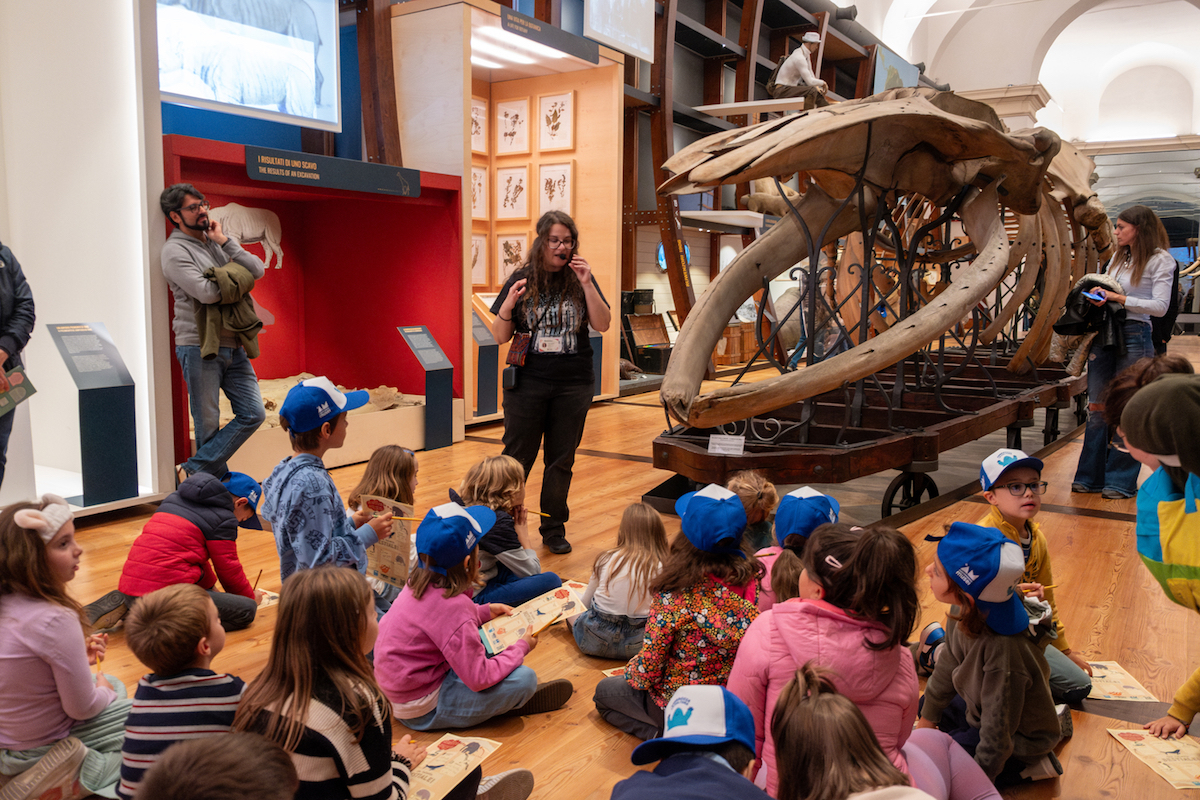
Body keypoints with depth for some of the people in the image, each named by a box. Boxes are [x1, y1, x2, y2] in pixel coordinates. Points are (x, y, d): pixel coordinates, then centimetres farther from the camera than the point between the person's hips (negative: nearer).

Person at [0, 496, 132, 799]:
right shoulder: (56, 620, -30)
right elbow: (83, 708, -20)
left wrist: (77, 655, 3)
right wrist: (103, 692, -1)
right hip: (42, 748, -7)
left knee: (113, 684, 29)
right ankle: (87, 774, -1)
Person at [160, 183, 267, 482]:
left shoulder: (217, 242, 14)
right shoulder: (175, 250, -7)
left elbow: (257, 270, 1)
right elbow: (207, 292, -20)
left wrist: (225, 242, -5)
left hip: (234, 347, 7)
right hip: (199, 347, -6)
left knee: (253, 414, 2)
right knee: (208, 425, 1)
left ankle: (191, 473, 5)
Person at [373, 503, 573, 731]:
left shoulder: (421, 581, -5)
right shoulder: (452, 606, -30)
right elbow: (479, 678, -26)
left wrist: (485, 611, 13)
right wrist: (521, 647, -12)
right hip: (424, 711, -9)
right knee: (524, 678, -16)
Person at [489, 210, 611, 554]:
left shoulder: (580, 280, 2)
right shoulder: (521, 281, -1)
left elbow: (603, 325, -8)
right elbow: (500, 337, 0)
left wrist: (587, 285, -17)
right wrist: (508, 306, -19)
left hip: (574, 385, 2)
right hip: (528, 383, -1)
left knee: (561, 461, 11)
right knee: (517, 458, 4)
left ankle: (554, 530, 24)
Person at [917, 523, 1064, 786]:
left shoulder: (1003, 651, -42)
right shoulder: (966, 614, -19)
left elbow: (997, 735, -29)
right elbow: (947, 667, 1)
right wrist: (927, 719, 13)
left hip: (1020, 735, -7)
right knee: (925, 704, 23)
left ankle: (1032, 766, 2)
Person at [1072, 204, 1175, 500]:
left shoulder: (1160, 260, -2)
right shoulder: (1118, 257, 18)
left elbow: (1160, 306, -11)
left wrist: (1118, 297, -17)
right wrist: (1098, 296, 1)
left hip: (1134, 336, -6)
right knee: (1097, 406, 6)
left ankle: (1122, 481, 7)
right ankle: (1091, 476, 13)